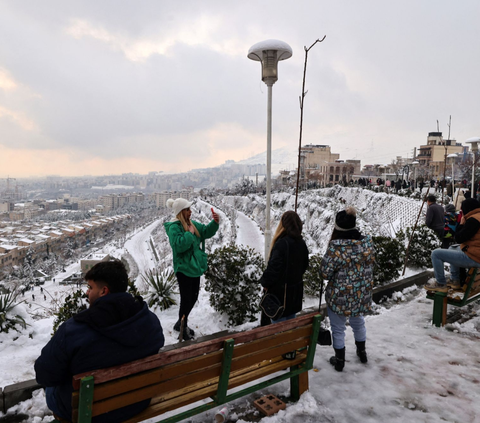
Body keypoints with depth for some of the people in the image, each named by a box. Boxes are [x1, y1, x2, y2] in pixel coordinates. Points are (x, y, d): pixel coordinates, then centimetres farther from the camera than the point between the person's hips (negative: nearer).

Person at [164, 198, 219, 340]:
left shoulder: (192, 224, 8)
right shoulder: (174, 227, -17)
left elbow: (207, 232, 8)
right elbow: (179, 245, -29)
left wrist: (215, 222, -9)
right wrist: (190, 233, -22)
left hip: (195, 267, 9)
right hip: (184, 269, -9)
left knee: (193, 298, 19)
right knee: (186, 300, 0)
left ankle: (180, 324, 37)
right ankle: (184, 331, 17)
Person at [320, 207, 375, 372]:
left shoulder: (335, 247, -26)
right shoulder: (367, 242, -9)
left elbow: (325, 273, -20)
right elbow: (371, 263, 7)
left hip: (339, 297, -5)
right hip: (362, 295, 6)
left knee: (338, 328, 15)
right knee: (358, 321, 30)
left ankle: (339, 361, 31)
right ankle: (362, 352, 49)